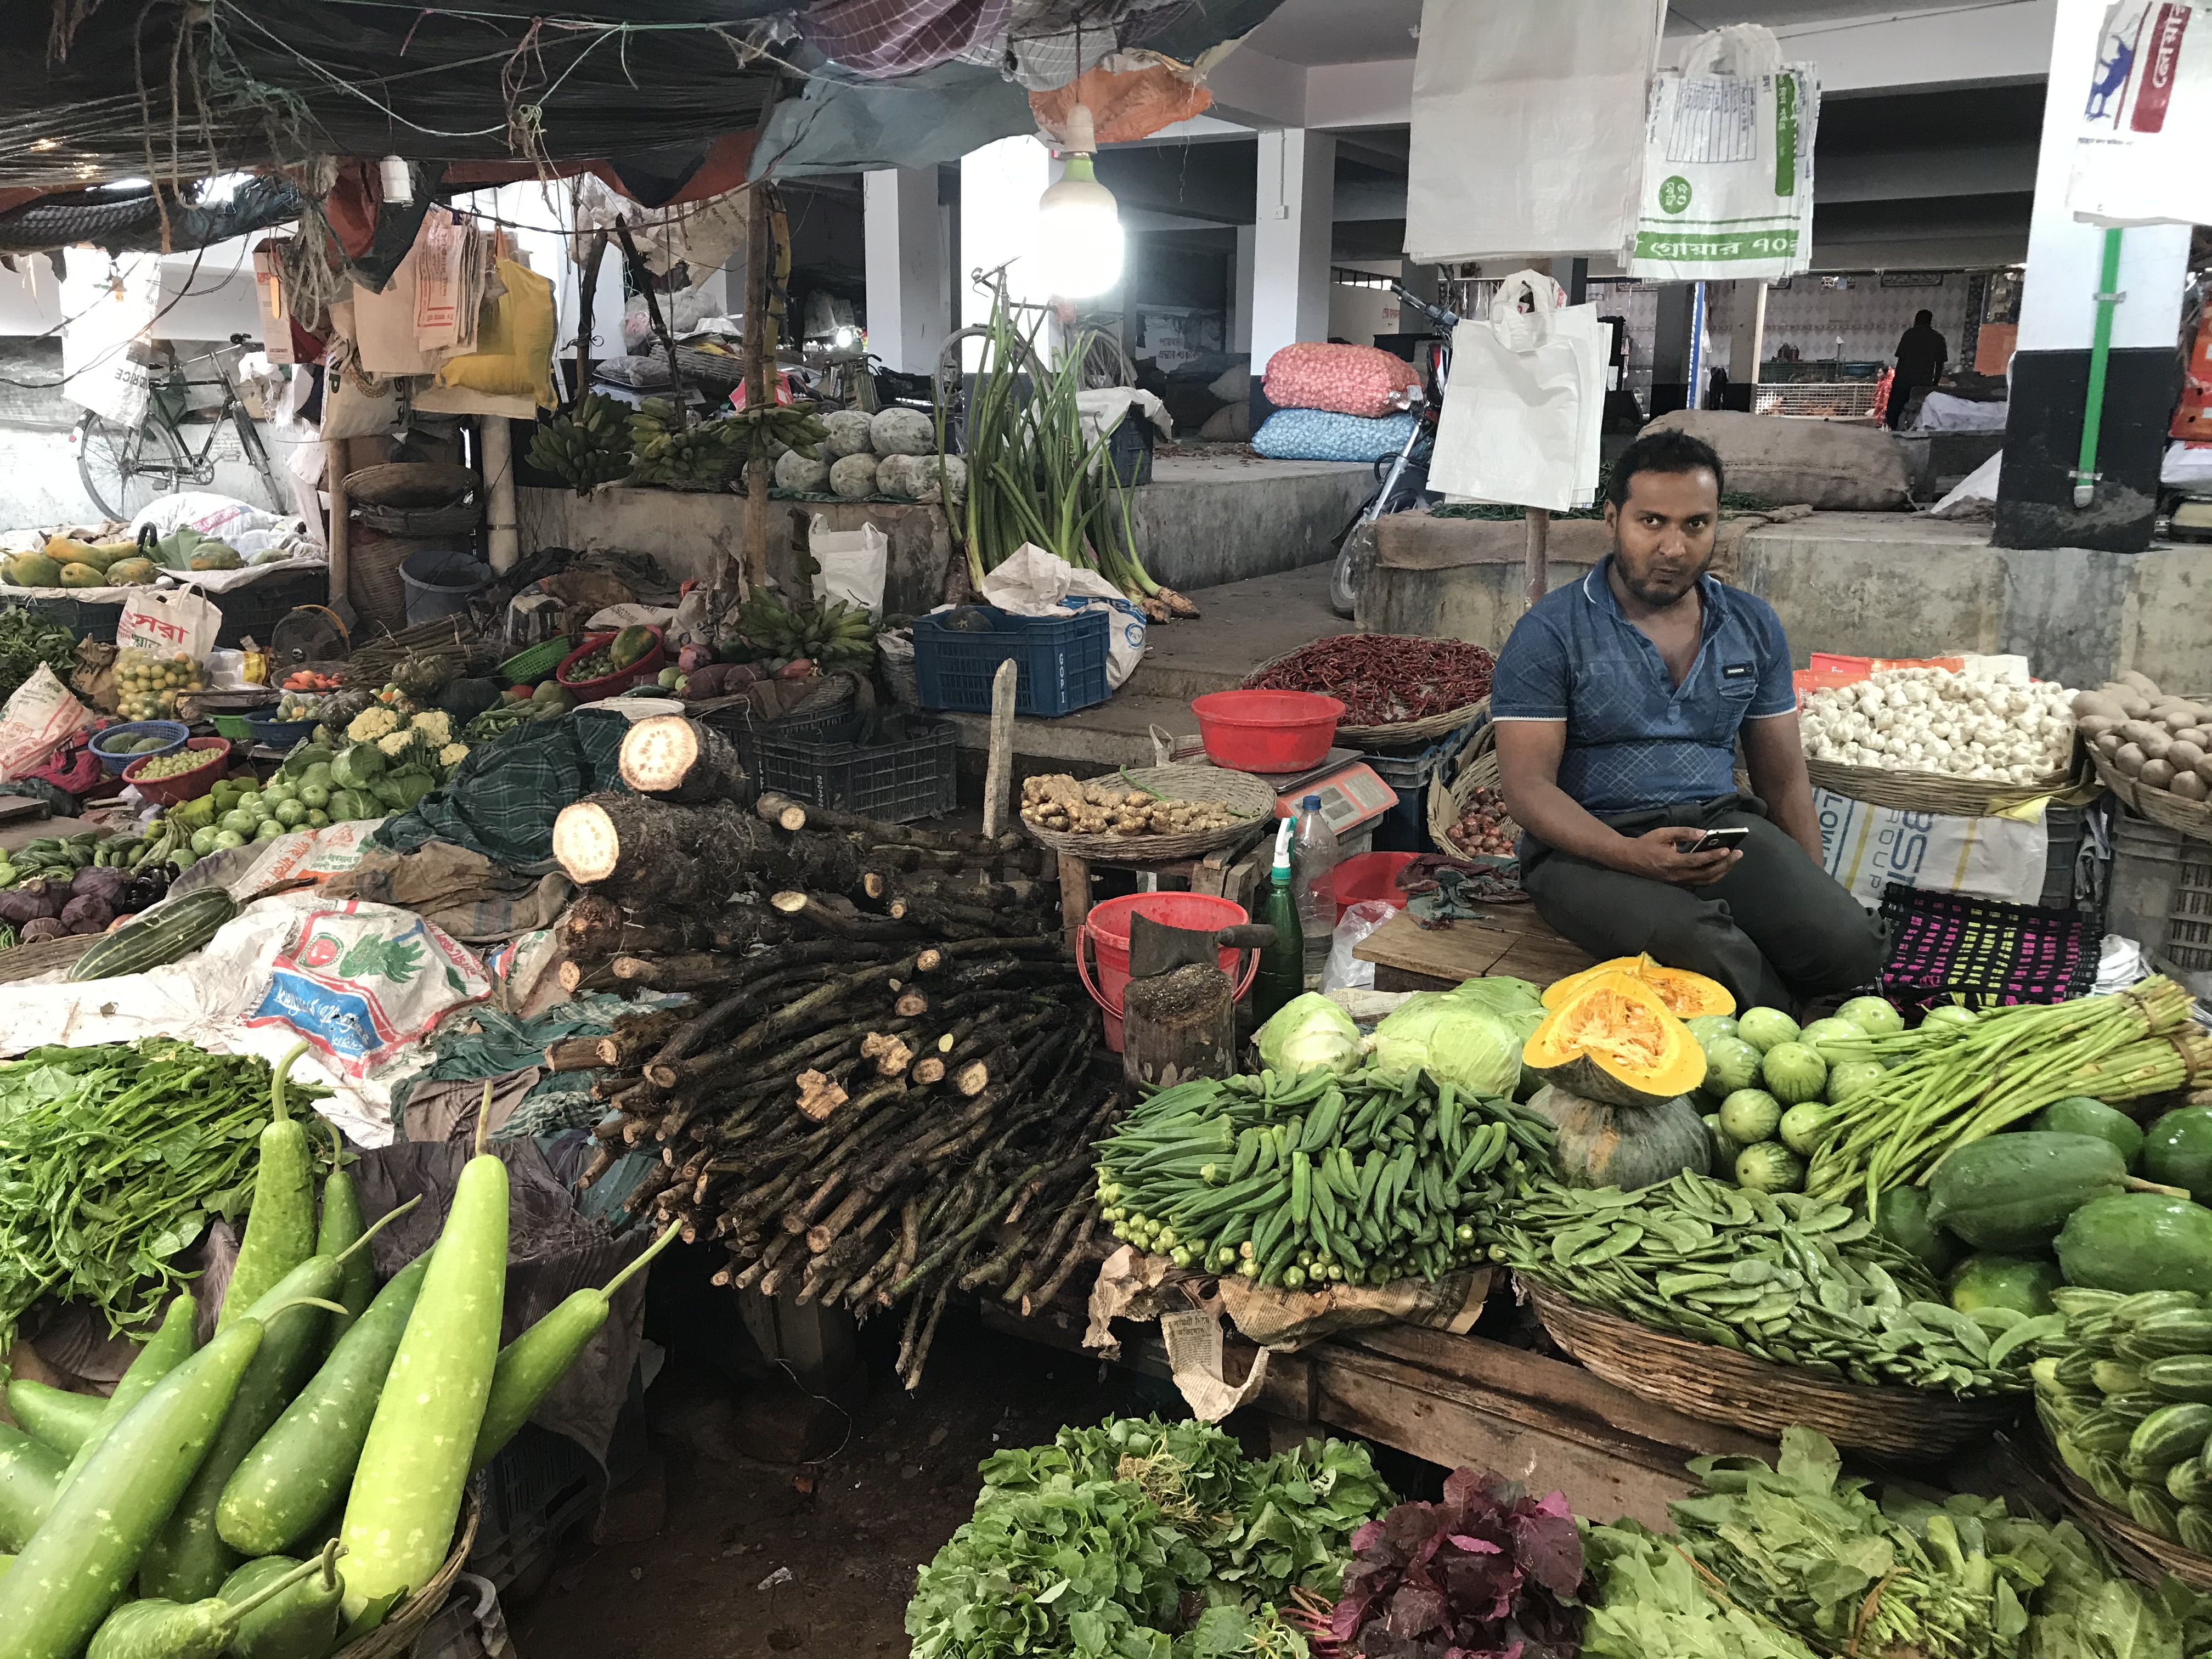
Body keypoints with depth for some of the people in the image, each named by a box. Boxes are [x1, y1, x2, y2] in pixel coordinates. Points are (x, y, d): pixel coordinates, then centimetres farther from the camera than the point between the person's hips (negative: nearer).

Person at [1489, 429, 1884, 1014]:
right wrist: (1631, 855, -26)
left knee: (1850, 944, -23)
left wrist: (1814, 896, 3)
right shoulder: (1550, 634, -4)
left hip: (1721, 827, 5)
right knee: (1712, 954, -34)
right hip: (1590, 843, -4)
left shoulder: (1753, 626, 12)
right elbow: (1527, 785, -10)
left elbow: (1783, 778, 16)